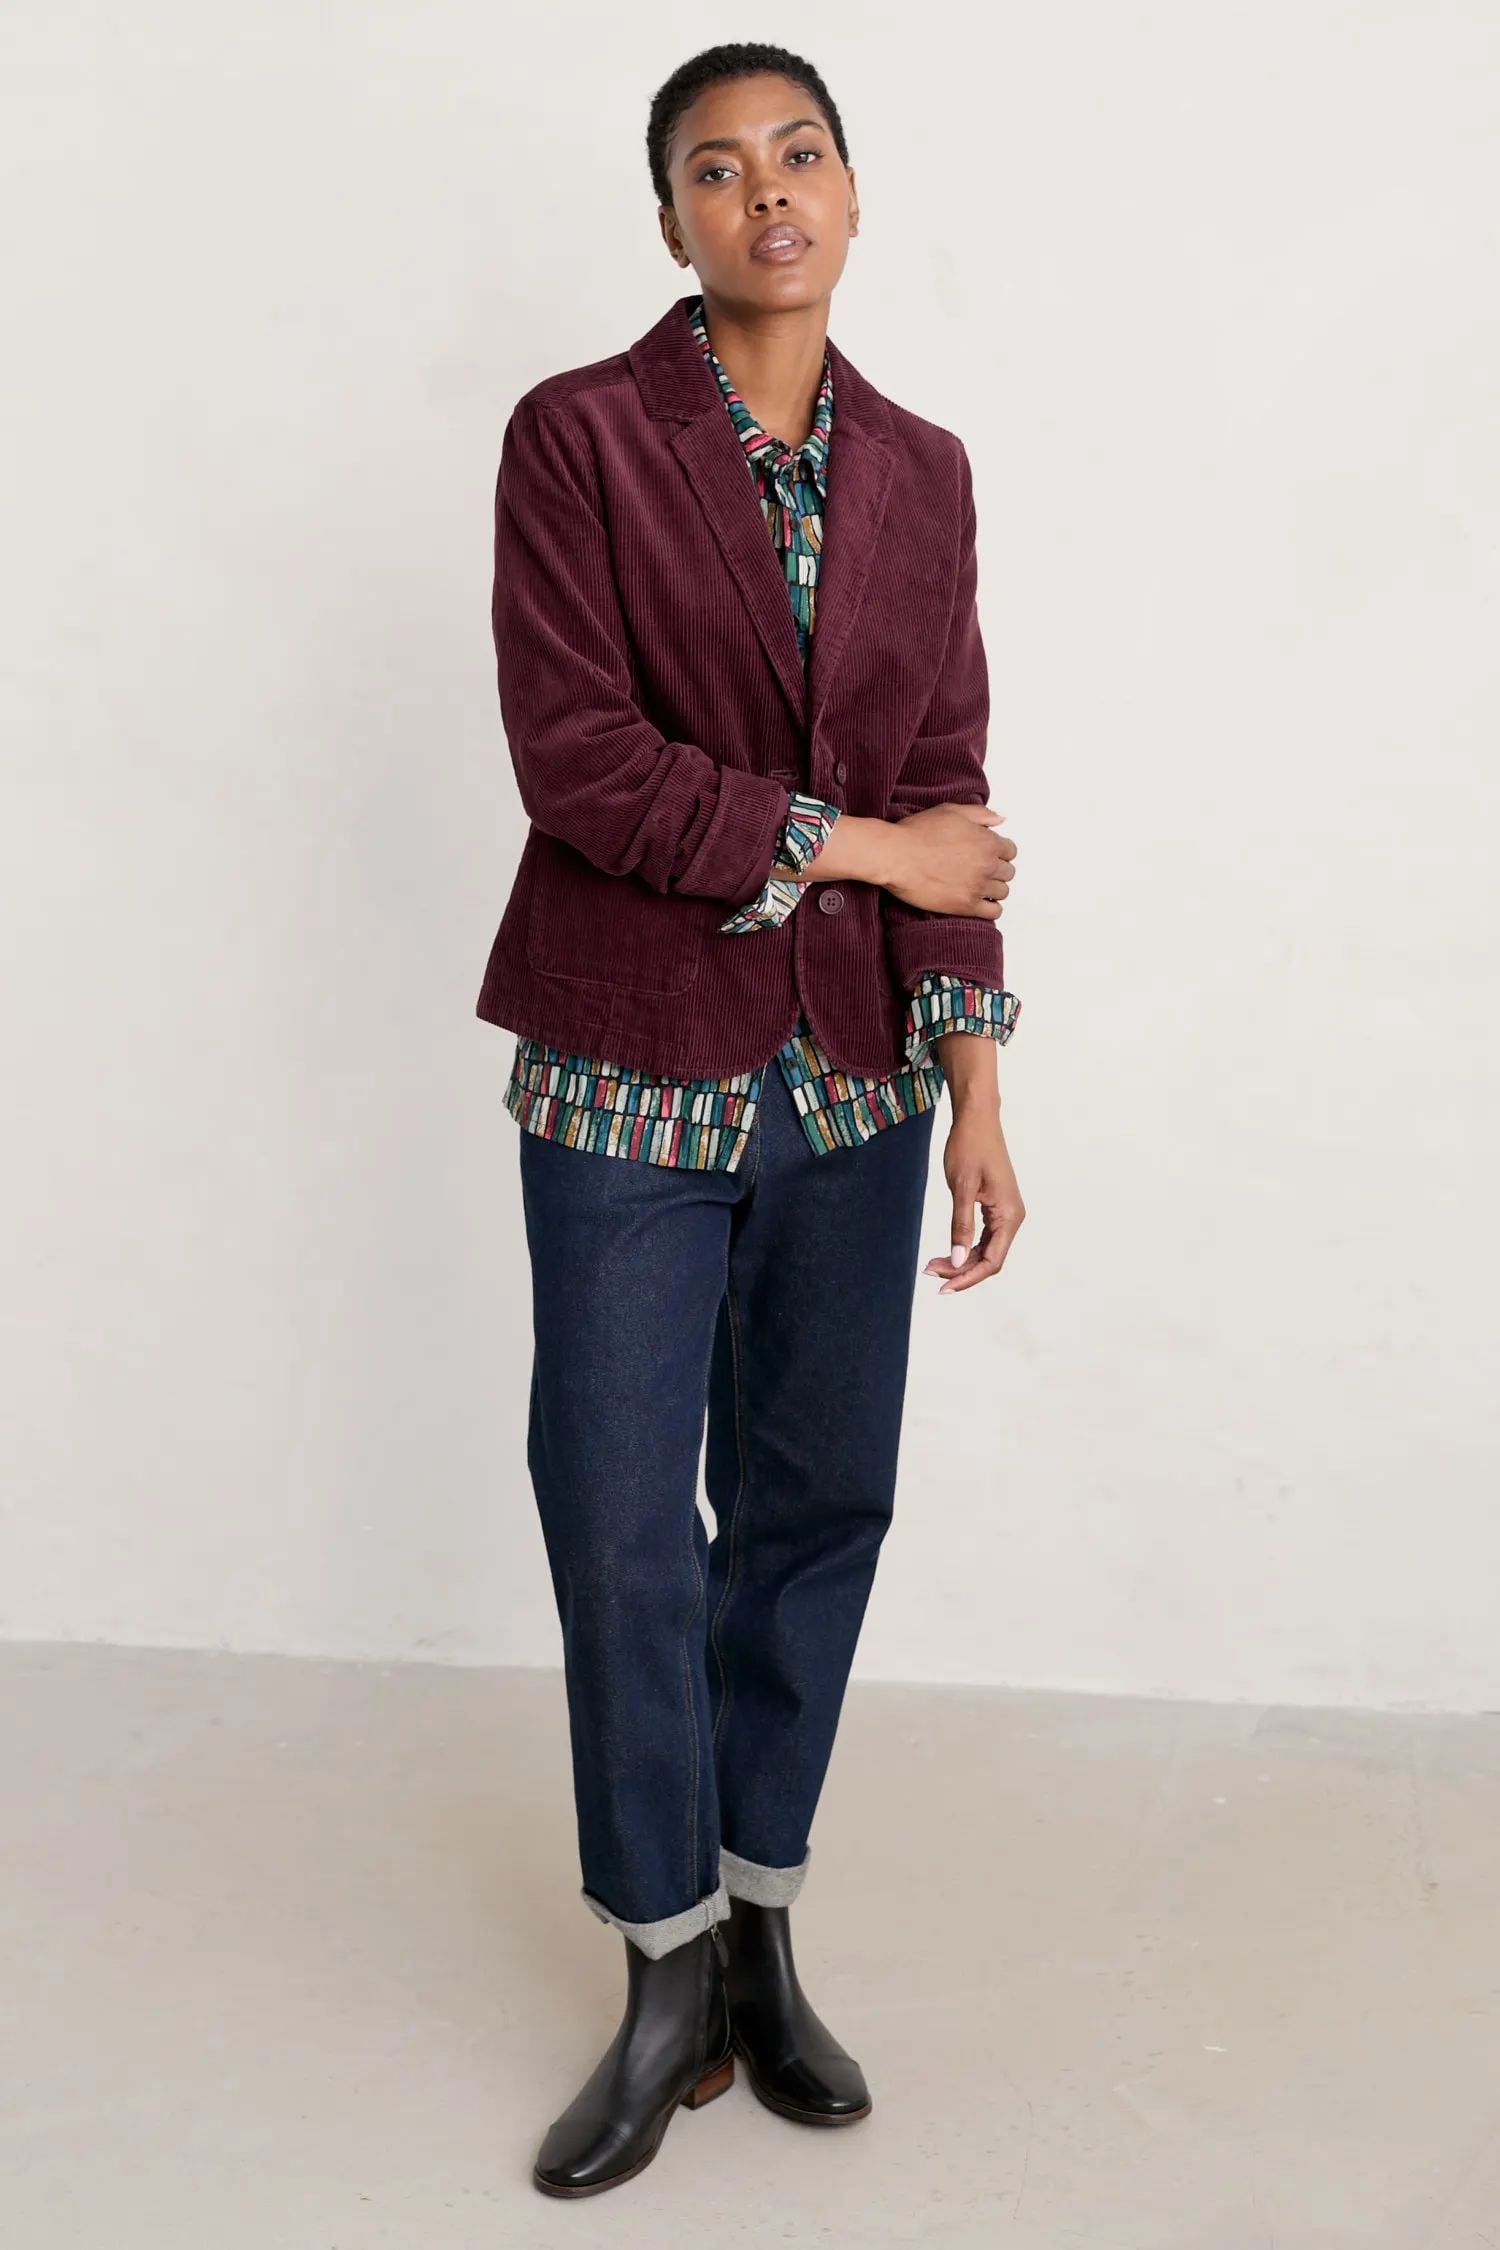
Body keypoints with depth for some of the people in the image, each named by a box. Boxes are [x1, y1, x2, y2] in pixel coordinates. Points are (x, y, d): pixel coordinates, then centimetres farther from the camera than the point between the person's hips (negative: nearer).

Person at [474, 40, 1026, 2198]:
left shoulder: (921, 471, 8)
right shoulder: (578, 435, -3)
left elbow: (947, 786, 4)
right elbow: (575, 753, -12)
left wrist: (977, 1085, -2)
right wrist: (843, 842, -10)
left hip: (851, 1073, 4)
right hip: (634, 1071, -3)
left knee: (819, 1504, 9)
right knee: (627, 1530, 2)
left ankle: (763, 1936, 28)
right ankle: (671, 1975, 20)